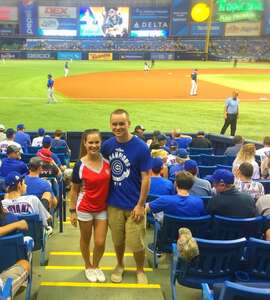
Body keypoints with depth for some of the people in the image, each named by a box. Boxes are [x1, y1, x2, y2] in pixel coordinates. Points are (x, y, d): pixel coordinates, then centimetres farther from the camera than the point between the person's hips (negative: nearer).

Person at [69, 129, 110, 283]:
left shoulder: (107, 161, -8)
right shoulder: (80, 165, -14)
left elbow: (112, 182, 5)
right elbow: (74, 190, -5)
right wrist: (73, 211, -4)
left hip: (103, 208, 2)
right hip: (85, 208, -2)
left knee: (100, 242, 5)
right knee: (85, 240, 16)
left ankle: (96, 266, 34)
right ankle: (88, 267, 40)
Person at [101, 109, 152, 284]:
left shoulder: (141, 147, -14)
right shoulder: (107, 145, -2)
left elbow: (146, 177, -11)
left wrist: (140, 205, -12)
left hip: (134, 205, -3)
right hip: (114, 203, 3)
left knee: (136, 243, 6)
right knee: (117, 240, 18)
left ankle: (140, 270, 33)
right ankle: (120, 265, 44)